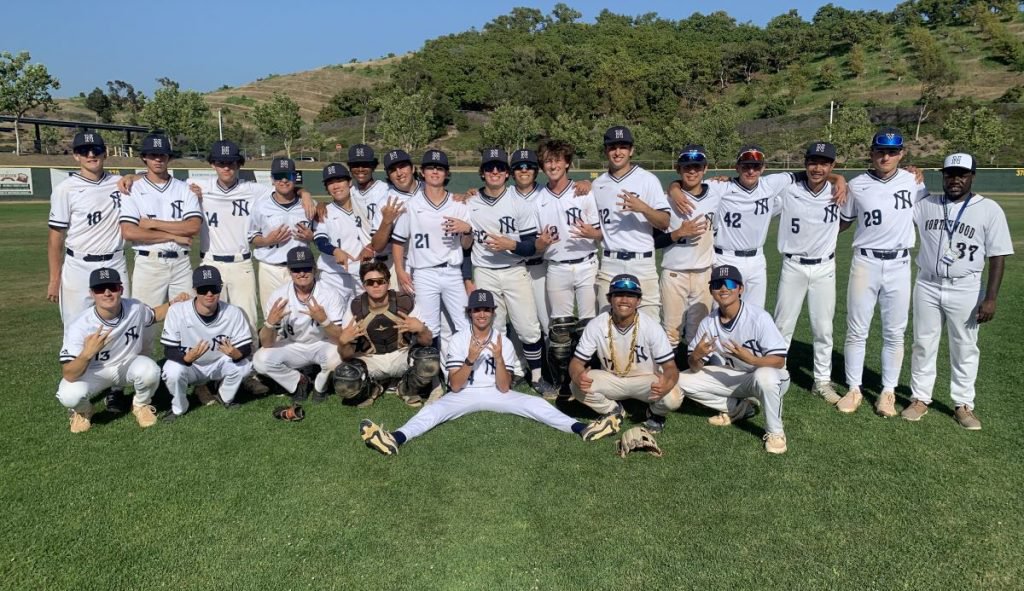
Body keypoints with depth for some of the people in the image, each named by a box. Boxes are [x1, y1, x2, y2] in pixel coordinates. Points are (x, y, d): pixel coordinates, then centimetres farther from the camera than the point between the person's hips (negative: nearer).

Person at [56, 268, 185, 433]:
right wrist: (87, 354, -52)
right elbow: (69, 375, -32)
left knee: (150, 371, -32)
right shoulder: (79, 326, -29)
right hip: (94, 371, -1)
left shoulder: (135, 308, -19)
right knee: (69, 396, -31)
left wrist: (174, 304, -12)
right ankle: (83, 411, 9)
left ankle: (141, 405, 3)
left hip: (129, 365, 2)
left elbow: (153, 315, 8)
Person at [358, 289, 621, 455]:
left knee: (535, 403, -22)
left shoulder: (504, 342, -2)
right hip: (465, 394, -1)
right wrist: (470, 359, -26)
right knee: (436, 408, -30)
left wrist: (498, 357, -24)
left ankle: (582, 429, -38)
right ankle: (395, 439, -55)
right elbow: (455, 386, -11)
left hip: (496, 394, 1)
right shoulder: (458, 339, -5)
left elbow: (504, 388, -9)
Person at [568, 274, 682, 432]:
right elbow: (577, 361, -13)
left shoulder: (652, 327, -22)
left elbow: (670, 367, -21)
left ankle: (655, 412, 8)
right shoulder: (596, 326, -18)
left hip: (646, 380, -1)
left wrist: (667, 383, -47)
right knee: (578, 387, -26)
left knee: (673, 398, -31)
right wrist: (577, 376, -40)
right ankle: (613, 411, 5)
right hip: (612, 380, 2)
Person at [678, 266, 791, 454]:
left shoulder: (759, 318, -23)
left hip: (769, 377, -5)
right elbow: (695, 369, -7)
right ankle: (740, 408, 8)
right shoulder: (708, 323, -9)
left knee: (765, 376, -41)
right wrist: (696, 357, -31)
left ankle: (774, 432, -14)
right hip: (732, 377, 5)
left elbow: (779, 361, -23)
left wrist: (750, 359, -41)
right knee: (683, 381, -9)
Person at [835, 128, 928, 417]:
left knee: (894, 333, 7)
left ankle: (888, 392, 19)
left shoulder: (913, 182, 2)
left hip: (899, 265, 1)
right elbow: (843, 222, 8)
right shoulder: (857, 185, -1)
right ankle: (854, 390, 14)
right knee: (856, 330, 3)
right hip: (865, 263, -1)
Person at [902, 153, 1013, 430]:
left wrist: (990, 298, -11)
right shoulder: (926, 204, 3)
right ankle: (920, 399, 21)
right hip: (927, 287, 2)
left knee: (964, 349, 8)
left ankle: (963, 405, 21)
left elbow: (998, 256, -6)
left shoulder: (989, 209, -4)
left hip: (965, 290, -2)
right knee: (923, 345, 9)